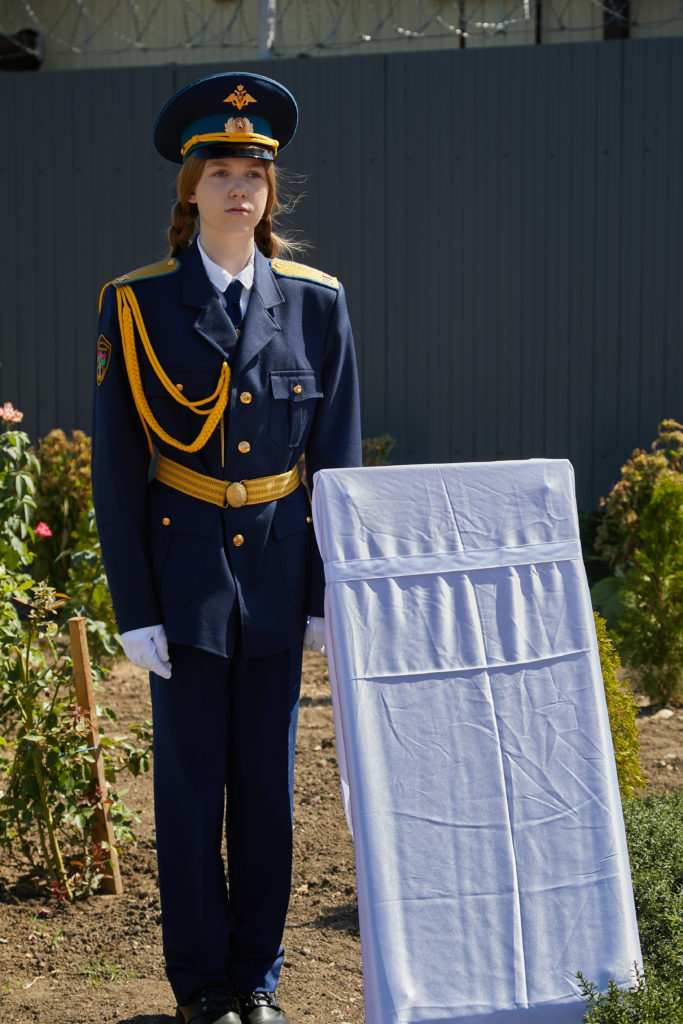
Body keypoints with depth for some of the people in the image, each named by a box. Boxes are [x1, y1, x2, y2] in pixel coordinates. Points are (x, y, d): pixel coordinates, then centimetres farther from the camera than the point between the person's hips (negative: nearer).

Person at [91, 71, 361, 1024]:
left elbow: (338, 456, 6)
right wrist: (134, 608, -7)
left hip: (277, 573, 2)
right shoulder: (138, 306, -3)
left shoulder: (316, 303, 3)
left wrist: (333, 590, 2)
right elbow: (115, 467, -3)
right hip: (185, 573, -2)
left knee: (269, 784, 9)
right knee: (190, 787, 4)